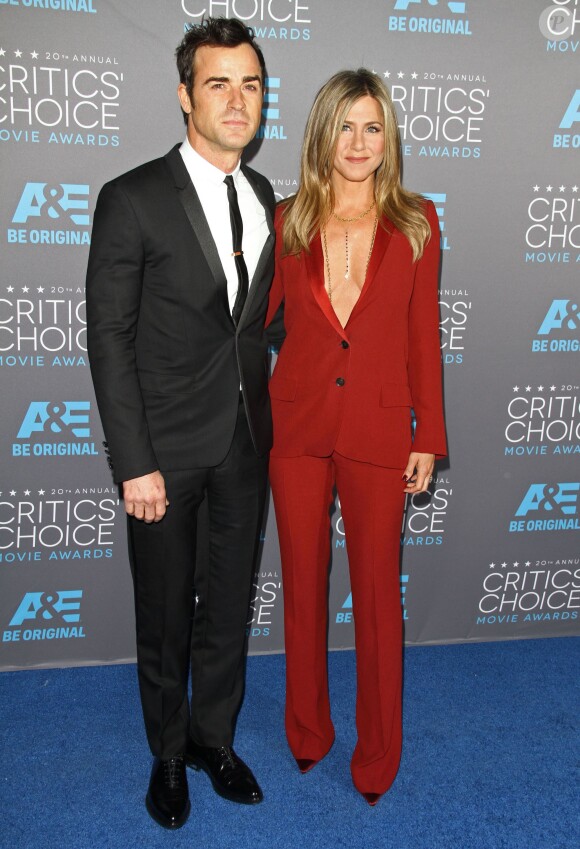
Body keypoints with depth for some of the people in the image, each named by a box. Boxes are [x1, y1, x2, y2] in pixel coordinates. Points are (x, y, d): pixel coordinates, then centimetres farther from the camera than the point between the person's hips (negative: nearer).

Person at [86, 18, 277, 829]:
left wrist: (269, 421, 4)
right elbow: (109, 338, -12)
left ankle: (214, 737, 39)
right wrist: (135, 463, -15)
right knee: (165, 614, 12)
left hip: (246, 442, 5)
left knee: (229, 604, 17)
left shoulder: (264, 198, 7)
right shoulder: (132, 200, -11)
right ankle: (169, 753, 36)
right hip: (168, 447, -4)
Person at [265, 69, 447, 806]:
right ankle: (307, 734, 35)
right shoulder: (287, 222, 2)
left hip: (379, 427, -1)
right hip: (297, 421, 1)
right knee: (303, 582, 12)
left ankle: (378, 757, 28)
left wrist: (428, 437, -1)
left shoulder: (415, 223, 0)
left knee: (378, 591, 7)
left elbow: (423, 335, 1)